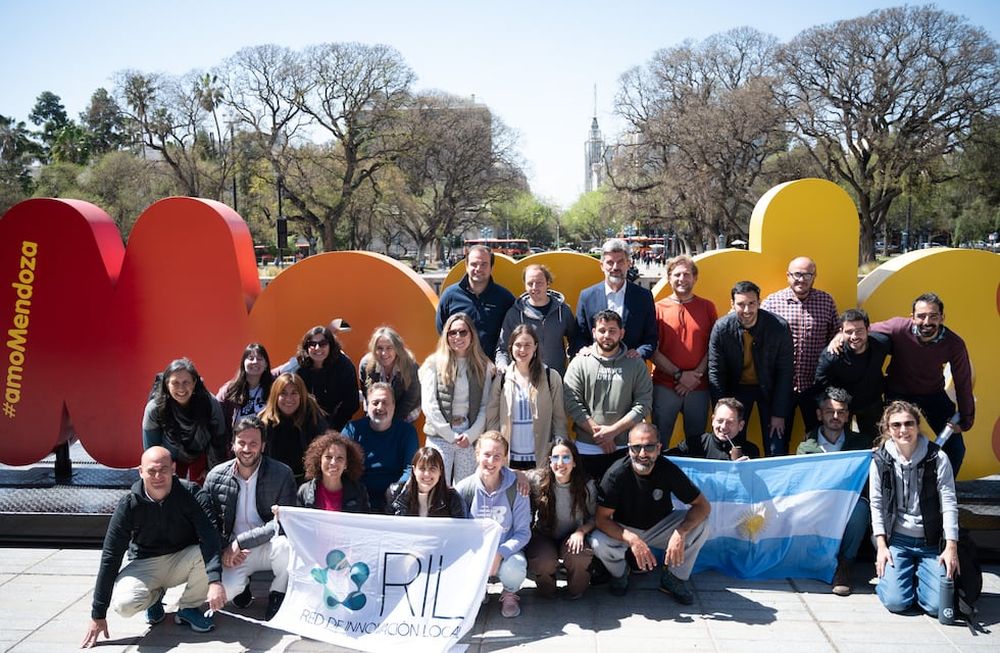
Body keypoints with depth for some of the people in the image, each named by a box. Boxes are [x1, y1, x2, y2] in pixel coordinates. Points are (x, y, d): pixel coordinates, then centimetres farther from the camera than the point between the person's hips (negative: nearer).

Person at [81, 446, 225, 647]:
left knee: (207, 554, -32)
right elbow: (110, 557, -14)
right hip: (145, 564, 0)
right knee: (123, 604, -29)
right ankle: (155, 596, 8)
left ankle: (188, 608, -5)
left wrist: (215, 581, -48)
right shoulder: (129, 504, -17)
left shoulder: (192, 495, -19)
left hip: (183, 560, 0)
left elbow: (210, 538, -31)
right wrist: (98, 616, -14)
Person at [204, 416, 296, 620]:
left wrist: (240, 541, -21)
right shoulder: (215, 477, -1)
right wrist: (224, 549, -12)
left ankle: (278, 596, -4)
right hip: (233, 551, 1)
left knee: (284, 544, -36)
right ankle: (242, 584, 11)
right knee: (223, 590, -29)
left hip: (268, 546, -1)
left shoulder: (282, 474, -10)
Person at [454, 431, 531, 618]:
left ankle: (509, 594, 6)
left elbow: (523, 532, -9)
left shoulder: (516, 488, -10)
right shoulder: (463, 488, -7)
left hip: (506, 550, -1)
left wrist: (500, 553, -25)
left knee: (513, 571, -35)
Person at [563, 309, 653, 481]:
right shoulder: (579, 363, 3)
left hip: (625, 449, 0)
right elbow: (572, 403, -5)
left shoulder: (636, 364, 5)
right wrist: (597, 431, -11)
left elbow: (643, 404, -3)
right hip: (586, 449, 0)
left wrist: (613, 430, -12)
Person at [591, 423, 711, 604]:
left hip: (659, 527, 2)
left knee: (700, 526, -23)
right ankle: (619, 574, 4)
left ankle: (674, 579, 0)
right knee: (598, 544, -32)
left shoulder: (668, 470, -20)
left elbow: (703, 505, -18)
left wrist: (681, 532, -36)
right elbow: (602, 519, -24)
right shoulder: (616, 474, -25)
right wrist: (632, 540, -40)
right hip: (624, 531, -2)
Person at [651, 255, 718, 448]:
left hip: (699, 388, 1)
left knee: (696, 444, 11)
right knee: (659, 442, 2)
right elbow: (652, 350, -2)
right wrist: (678, 375, -10)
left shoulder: (707, 307, 6)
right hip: (664, 387, -1)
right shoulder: (658, 308, 2)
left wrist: (697, 374, -9)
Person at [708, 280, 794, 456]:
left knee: (777, 452, -2)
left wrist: (779, 414, -10)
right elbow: (715, 372, -8)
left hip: (769, 388, -1)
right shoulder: (721, 328, -16)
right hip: (737, 388, 1)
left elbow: (785, 372, -11)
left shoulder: (779, 327, -19)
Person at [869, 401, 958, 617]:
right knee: (896, 601, -16)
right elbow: (876, 505, 2)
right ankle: (888, 572, 18)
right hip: (897, 540, 0)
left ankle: (917, 577, 19)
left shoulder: (937, 458, -5)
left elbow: (949, 504, -5)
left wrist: (951, 547, -10)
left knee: (937, 605, -12)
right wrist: (881, 546, -5)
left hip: (930, 543, 0)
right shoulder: (880, 461, -3)